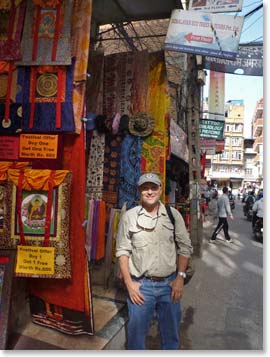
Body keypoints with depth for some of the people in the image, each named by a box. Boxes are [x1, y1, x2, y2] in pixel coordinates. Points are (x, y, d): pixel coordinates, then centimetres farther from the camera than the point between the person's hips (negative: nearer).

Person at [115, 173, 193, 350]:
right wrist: (129, 283, -6)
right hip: (141, 285, -1)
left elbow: (185, 247, 4)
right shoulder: (129, 216, -5)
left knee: (171, 333, 19)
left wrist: (180, 277, -2)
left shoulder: (174, 214, -1)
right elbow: (122, 251, -2)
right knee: (136, 332, 12)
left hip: (170, 283, 2)